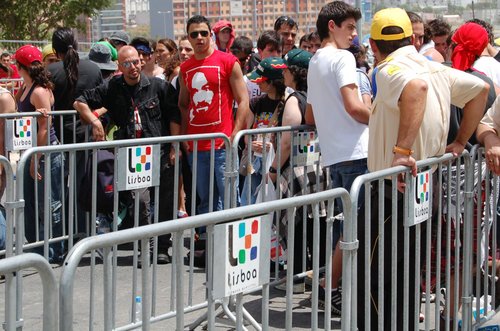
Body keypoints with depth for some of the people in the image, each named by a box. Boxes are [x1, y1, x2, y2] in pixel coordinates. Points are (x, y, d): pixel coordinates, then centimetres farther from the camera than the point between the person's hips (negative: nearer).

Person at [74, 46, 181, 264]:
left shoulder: (158, 86, 1)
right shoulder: (112, 89, 5)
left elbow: (174, 117, 4)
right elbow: (80, 102, 11)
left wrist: (174, 148, -2)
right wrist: (95, 121, -4)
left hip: (161, 153, 0)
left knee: (165, 203, 4)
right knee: (141, 200, -15)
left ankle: (163, 248, 18)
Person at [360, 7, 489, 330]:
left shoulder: (389, 71, -15)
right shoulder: (437, 69, 9)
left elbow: (416, 85, -37)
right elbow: (480, 88, 17)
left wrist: (402, 150, -38)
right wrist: (460, 142, 19)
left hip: (397, 189, -8)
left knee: (374, 279, -2)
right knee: (407, 276, 21)